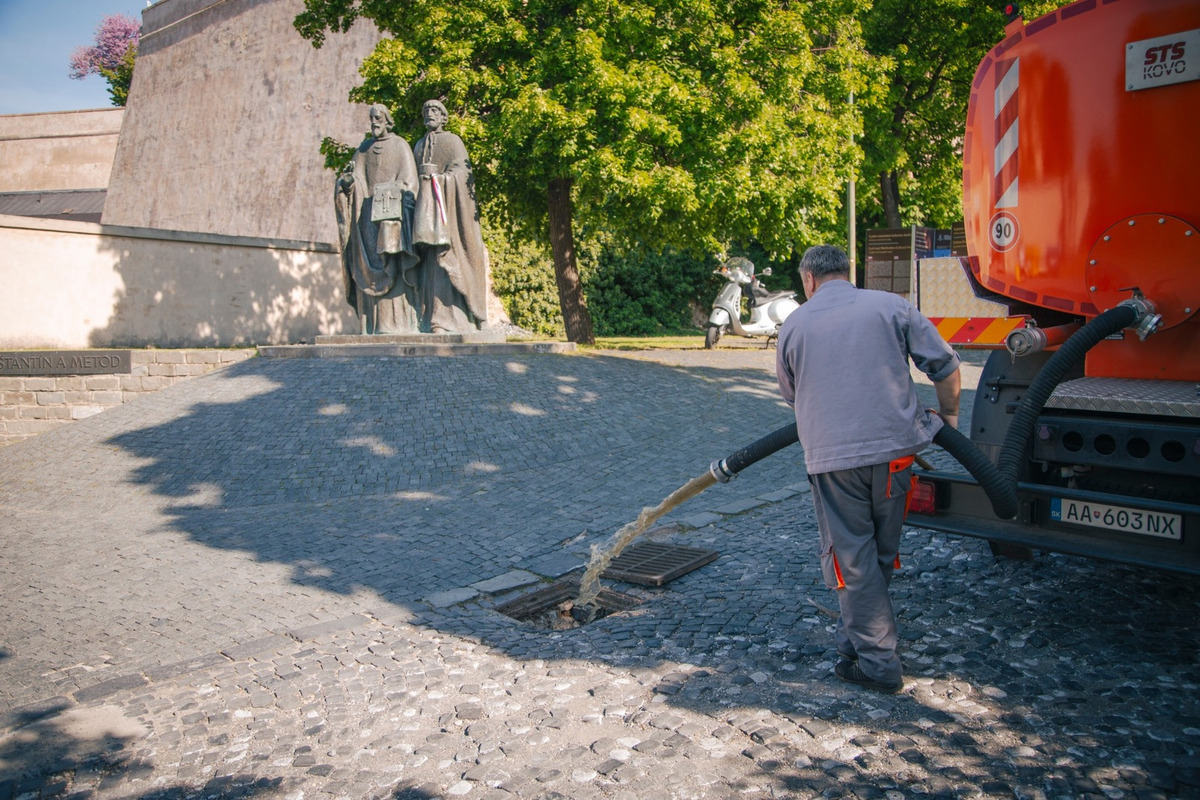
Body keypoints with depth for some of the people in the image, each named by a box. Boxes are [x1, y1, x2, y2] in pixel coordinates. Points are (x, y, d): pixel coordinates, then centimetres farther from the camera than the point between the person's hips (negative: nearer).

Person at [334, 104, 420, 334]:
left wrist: (400, 211, -15)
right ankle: (372, 324, -4)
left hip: (393, 210, -4)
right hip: (369, 212, 4)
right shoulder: (364, 149, 18)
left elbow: (409, 180, -2)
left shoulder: (400, 146, 7)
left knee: (394, 266, -11)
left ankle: (399, 321, -11)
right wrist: (348, 180, -14)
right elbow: (357, 179, 10)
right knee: (369, 268, -3)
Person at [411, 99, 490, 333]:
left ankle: (447, 320, -19)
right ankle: (437, 318, -7)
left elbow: (461, 171, -4)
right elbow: (414, 176, 21)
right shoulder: (419, 145, 24)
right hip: (425, 205, 5)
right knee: (432, 260, -4)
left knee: (446, 259, -14)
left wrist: (439, 178, -19)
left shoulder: (452, 141, 8)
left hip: (446, 205, -5)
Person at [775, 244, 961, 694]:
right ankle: (856, 637, 32)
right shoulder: (890, 306, 7)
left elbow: (791, 394, 20)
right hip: (894, 448, 2)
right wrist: (947, 415, 21)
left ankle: (877, 662, 9)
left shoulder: (795, 324, 8)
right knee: (882, 552, 18)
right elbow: (944, 363, 4)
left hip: (833, 457, -2)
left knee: (852, 559, 6)